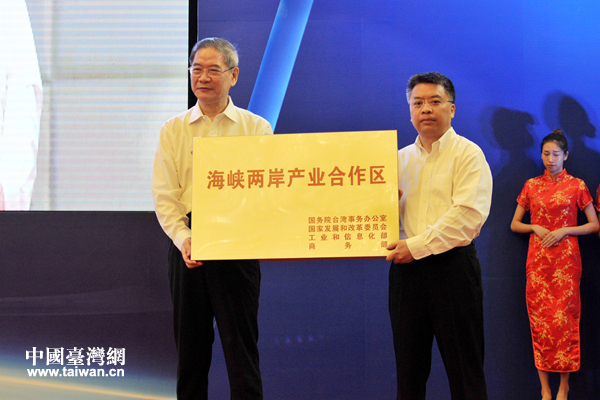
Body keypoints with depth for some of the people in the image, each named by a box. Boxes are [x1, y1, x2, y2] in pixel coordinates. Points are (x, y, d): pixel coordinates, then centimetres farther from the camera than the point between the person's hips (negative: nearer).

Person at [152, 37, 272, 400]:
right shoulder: (174, 130, 11)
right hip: (186, 245, 2)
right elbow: (164, 194, 3)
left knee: (241, 346, -2)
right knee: (190, 345, 8)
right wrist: (183, 238, -14)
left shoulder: (256, 128, 6)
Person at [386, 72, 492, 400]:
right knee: (408, 371, 8)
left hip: (452, 265, -5)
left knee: (464, 371, -1)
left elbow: (468, 215, -13)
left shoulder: (468, 154, -1)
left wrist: (417, 246, -15)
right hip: (406, 268, 5)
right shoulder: (400, 158, 16)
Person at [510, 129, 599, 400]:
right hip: (537, 259, 2)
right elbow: (514, 224, 15)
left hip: (566, 258, -2)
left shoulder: (576, 186, 4)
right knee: (539, 319, -1)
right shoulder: (531, 186, 10)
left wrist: (564, 231, -8)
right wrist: (535, 228, -4)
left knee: (565, 318, -4)